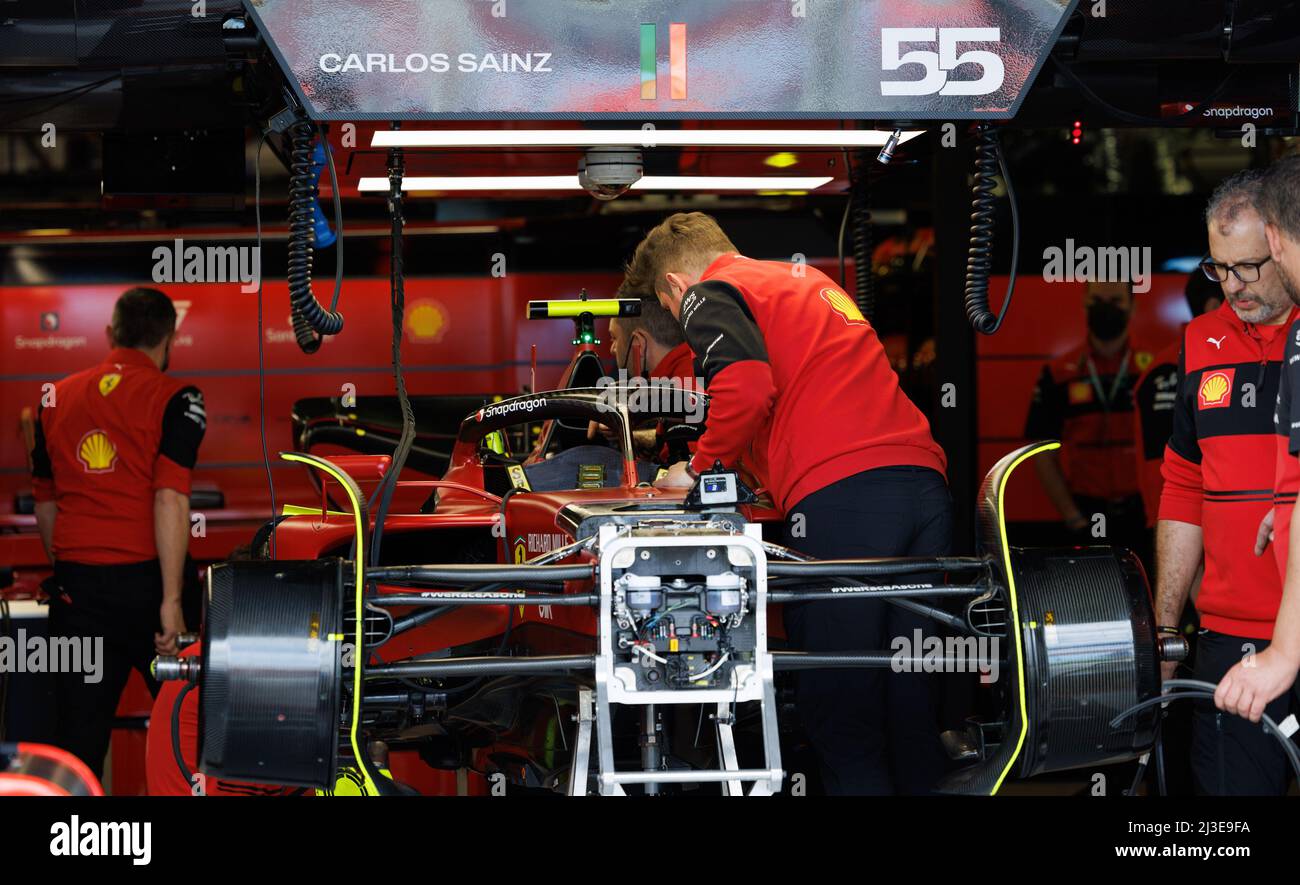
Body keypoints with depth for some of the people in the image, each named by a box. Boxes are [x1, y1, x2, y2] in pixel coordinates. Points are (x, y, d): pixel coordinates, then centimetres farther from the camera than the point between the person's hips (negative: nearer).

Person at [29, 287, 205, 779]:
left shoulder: (57, 398, 10)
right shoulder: (175, 399, -6)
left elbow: (45, 503, 17)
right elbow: (170, 502, -15)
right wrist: (172, 598, -15)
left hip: (75, 585, 4)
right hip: (145, 579, -4)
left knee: (78, 726, 6)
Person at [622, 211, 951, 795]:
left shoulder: (711, 295, 7)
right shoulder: (806, 280, 31)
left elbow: (746, 388, -11)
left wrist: (701, 467, 3)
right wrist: (775, 472, 37)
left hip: (841, 495, -8)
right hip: (922, 478, 8)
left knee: (839, 705, -4)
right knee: (910, 699, 11)